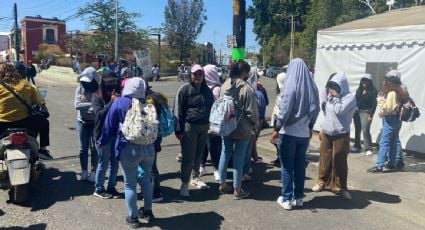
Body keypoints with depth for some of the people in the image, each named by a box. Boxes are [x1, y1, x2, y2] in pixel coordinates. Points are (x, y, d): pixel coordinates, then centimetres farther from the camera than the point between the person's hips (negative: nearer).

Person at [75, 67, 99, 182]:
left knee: (94, 147, 2)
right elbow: (77, 105, -15)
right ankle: (84, 171, 22)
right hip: (82, 122, 3)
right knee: (83, 148, 10)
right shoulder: (80, 88, -4)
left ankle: (94, 171, 14)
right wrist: (92, 104, -26)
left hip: (95, 122, -2)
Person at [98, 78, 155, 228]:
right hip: (149, 147, 4)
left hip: (129, 149, -4)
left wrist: (102, 141, 15)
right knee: (146, 180, 21)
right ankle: (148, 210, 34)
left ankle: (133, 217, 17)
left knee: (130, 184, 9)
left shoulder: (119, 103, -5)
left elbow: (109, 125, 1)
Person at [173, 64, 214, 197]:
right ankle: (184, 183, 7)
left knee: (199, 154, 15)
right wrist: (179, 130, -12)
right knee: (188, 157, -4)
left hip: (204, 127, 5)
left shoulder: (207, 90, 12)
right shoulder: (184, 90, -5)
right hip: (189, 126, -5)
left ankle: (195, 178, 31)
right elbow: (178, 111, -8)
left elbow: (212, 108, 19)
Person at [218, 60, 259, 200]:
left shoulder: (224, 86, 1)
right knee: (238, 158, 2)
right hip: (242, 129, -6)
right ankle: (237, 190, 13)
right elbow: (252, 112, -17)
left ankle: (222, 185, 27)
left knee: (225, 154, 16)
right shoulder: (247, 89, -19)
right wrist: (255, 124, 1)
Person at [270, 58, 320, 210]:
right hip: (304, 132, 5)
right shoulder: (312, 87, 2)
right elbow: (315, 109, 8)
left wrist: (276, 129, -10)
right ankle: (298, 197, 21)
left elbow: (284, 110, -16)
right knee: (300, 165, 13)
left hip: (288, 132, -5)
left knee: (287, 167, 4)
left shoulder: (291, 86, -14)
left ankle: (287, 199, 10)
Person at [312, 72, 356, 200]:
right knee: (324, 158, 12)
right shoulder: (330, 96, 8)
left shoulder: (350, 97, -9)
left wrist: (335, 97, -12)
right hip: (326, 133, 5)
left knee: (339, 161, 2)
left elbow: (340, 110, -22)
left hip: (341, 134, -5)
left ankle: (340, 187, 15)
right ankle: (322, 182, 27)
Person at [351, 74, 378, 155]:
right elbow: (355, 100, 11)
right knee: (357, 130, 11)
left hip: (366, 112, -5)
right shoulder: (359, 90, 10)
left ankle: (368, 149, -4)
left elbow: (374, 103, -9)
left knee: (365, 130, -11)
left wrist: (371, 114, -15)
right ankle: (357, 146, 24)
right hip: (357, 111, 5)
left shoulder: (373, 91, -5)